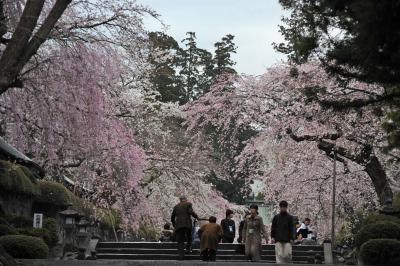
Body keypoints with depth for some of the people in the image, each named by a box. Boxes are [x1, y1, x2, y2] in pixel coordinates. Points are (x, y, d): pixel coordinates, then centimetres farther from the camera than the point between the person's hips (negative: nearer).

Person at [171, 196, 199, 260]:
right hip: (187, 224, -2)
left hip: (178, 225, 2)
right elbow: (191, 212, -12)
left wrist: (174, 225, 29)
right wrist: (196, 217, 0)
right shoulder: (188, 204, 7)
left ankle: (181, 255, -7)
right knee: (189, 237, 23)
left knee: (180, 241, 2)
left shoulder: (176, 206, 18)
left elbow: (172, 217, 18)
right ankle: (188, 248, 11)